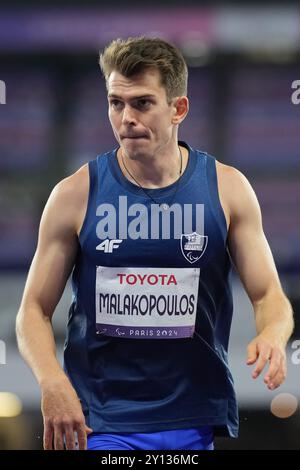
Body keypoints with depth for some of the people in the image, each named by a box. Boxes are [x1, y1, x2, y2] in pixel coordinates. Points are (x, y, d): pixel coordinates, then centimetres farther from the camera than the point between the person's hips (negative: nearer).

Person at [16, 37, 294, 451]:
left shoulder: (227, 189, 0)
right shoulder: (76, 195, -3)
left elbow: (268, 295, 3)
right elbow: (34, 310, 0)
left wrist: (272, 337, -21)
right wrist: (51, 381, -19)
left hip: (194, 421, 2)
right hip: (98, 422, -1)